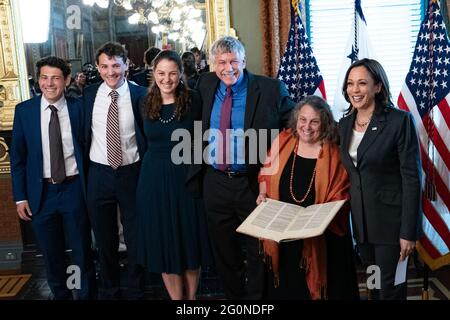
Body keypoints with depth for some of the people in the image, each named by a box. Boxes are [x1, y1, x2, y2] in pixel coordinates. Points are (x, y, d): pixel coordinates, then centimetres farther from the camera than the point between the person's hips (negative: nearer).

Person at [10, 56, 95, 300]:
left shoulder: (78, 108, -4)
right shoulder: (24, 110, -2)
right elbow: (17, 157, 2)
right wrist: (20, 197, -1)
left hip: (74, 189, -1)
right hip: (41, 192, 1)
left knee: (82, 252, 11)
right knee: (51, 255, 16)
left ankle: (86, 295, 31)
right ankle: (60, 295, 36)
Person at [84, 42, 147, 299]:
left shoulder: (140, 95, -6)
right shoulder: (89, 95, 0)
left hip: (132, 172, -2)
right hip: (98, 174, 2)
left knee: (136, 239, 10)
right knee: (105, 240, 16)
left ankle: (137, 292, 29)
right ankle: (109, 292, 34)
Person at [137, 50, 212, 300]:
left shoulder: (192, 102, -6)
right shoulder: (146, 103, 2)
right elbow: (145, 141, 12)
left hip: (185, 178, -2)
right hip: (153, 180, 3)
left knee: (190, 241, 9)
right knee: (163, 244, 10)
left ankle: (191, 296, 28)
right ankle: (176, 298, 27)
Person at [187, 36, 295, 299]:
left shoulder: (270, 89, -8)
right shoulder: (206, 85, 4)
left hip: (254, 183, -4)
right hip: (215, 182, 4)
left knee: (258, 251, 10)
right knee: (223, 251, 17)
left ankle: (257, 297, 30)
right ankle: (233, 295, 36)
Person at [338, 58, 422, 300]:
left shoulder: (399, 120, -13)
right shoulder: (345, 123, 5)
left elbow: (411, 178, -15)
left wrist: (409, 231, -16)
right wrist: (348, 216, 10)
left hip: (391, 219, -5)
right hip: (361, 219, 6)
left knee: (391, 288, 5)